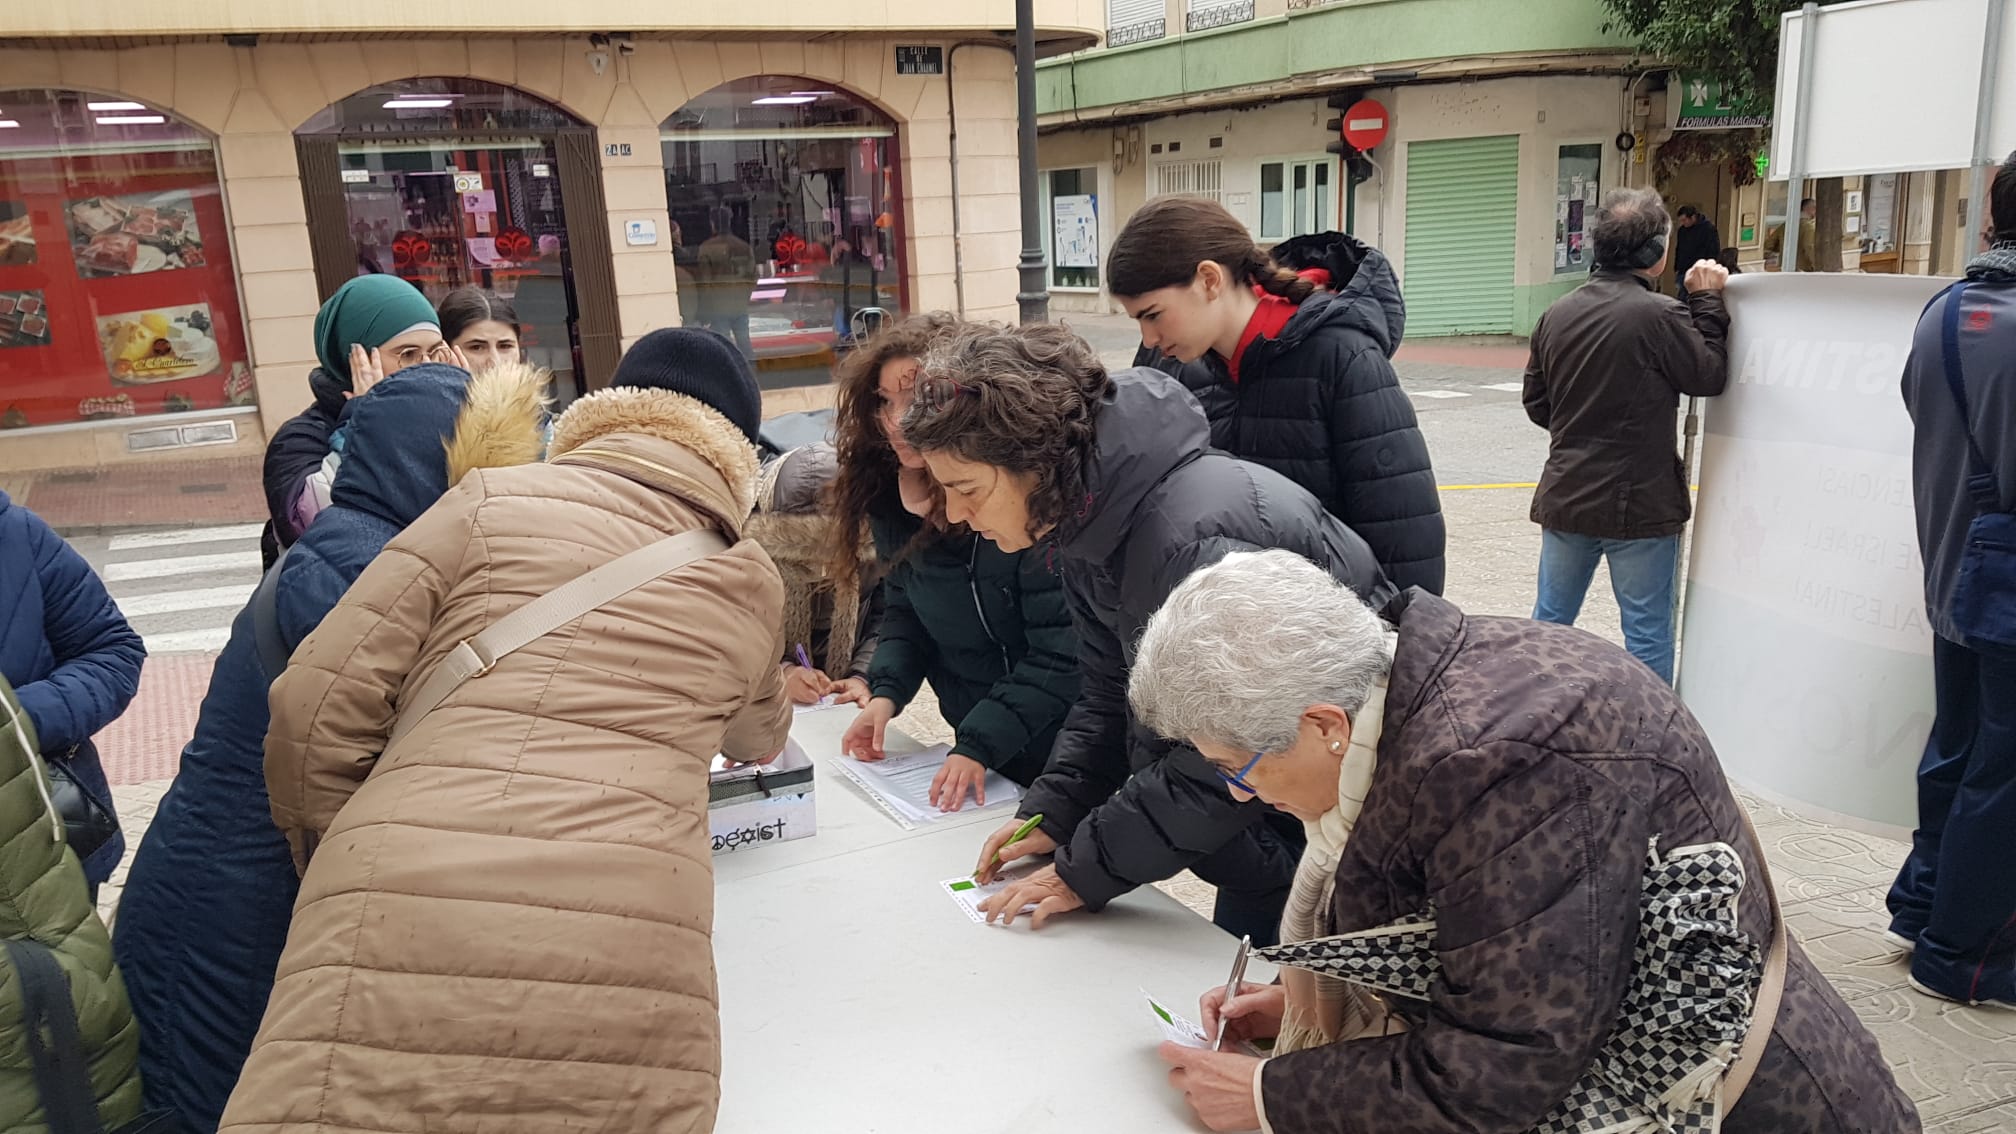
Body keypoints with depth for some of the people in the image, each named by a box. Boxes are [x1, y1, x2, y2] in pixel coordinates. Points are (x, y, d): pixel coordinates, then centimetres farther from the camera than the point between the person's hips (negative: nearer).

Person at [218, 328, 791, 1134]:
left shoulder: (494, 502, 13)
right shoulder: (753, 583, 20)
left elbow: (317, 707, 7)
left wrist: (339, 879, 23)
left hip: (403, 920, -2)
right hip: (627, 960, 2)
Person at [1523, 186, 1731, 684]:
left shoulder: (1556, 314, 1)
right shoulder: (1660, 315, -17)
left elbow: (1536, 404, 9)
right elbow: (1709, 376, -3)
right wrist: (1707, 301, 5)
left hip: (1564, 497, 6)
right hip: (1639, 503, -5)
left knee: (1550, 622, 15)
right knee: (1648, 633, 6)